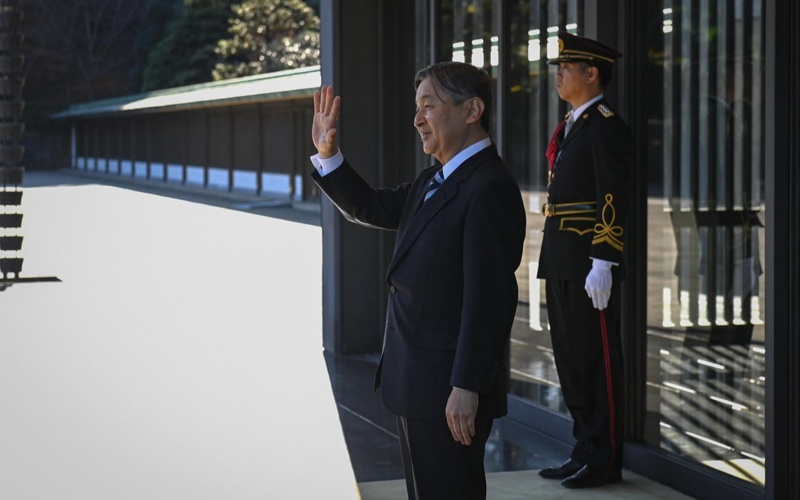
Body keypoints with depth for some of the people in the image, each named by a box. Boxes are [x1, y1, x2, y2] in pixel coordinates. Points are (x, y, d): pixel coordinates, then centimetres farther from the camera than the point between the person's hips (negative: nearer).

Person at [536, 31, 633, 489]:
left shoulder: (606, 126, -11)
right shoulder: (570, 126, 18)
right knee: (571, 360, 13)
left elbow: (614, 200, -17)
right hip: (562, 263, 10)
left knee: (596, 361, -3)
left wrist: (602, 264, -22)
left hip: (589, 266, -10)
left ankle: (604, 461, 3)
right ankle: (584, 452, 21)